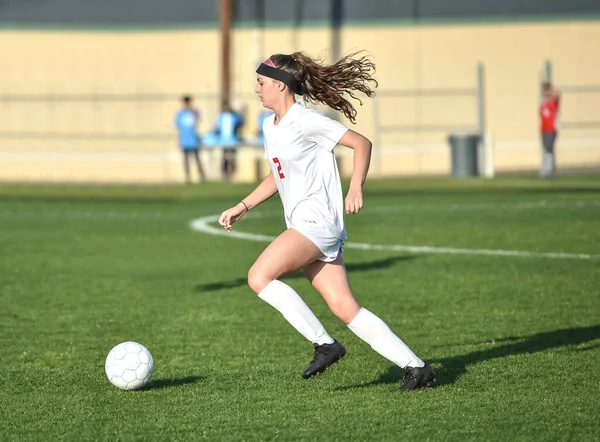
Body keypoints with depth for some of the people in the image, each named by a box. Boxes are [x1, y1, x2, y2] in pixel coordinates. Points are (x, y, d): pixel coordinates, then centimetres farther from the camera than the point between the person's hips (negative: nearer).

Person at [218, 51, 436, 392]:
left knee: (259, 277, -19)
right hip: (303, 224, 9)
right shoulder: (270, 126, 17)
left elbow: (362, 143, -11)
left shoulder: (304, 121, -11)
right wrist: (242, 207, 22)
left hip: (317, 219, -9)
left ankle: (324, 344, -12)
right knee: (345, 308, 0)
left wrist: (356, 188, -21)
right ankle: (416, 367, 0)